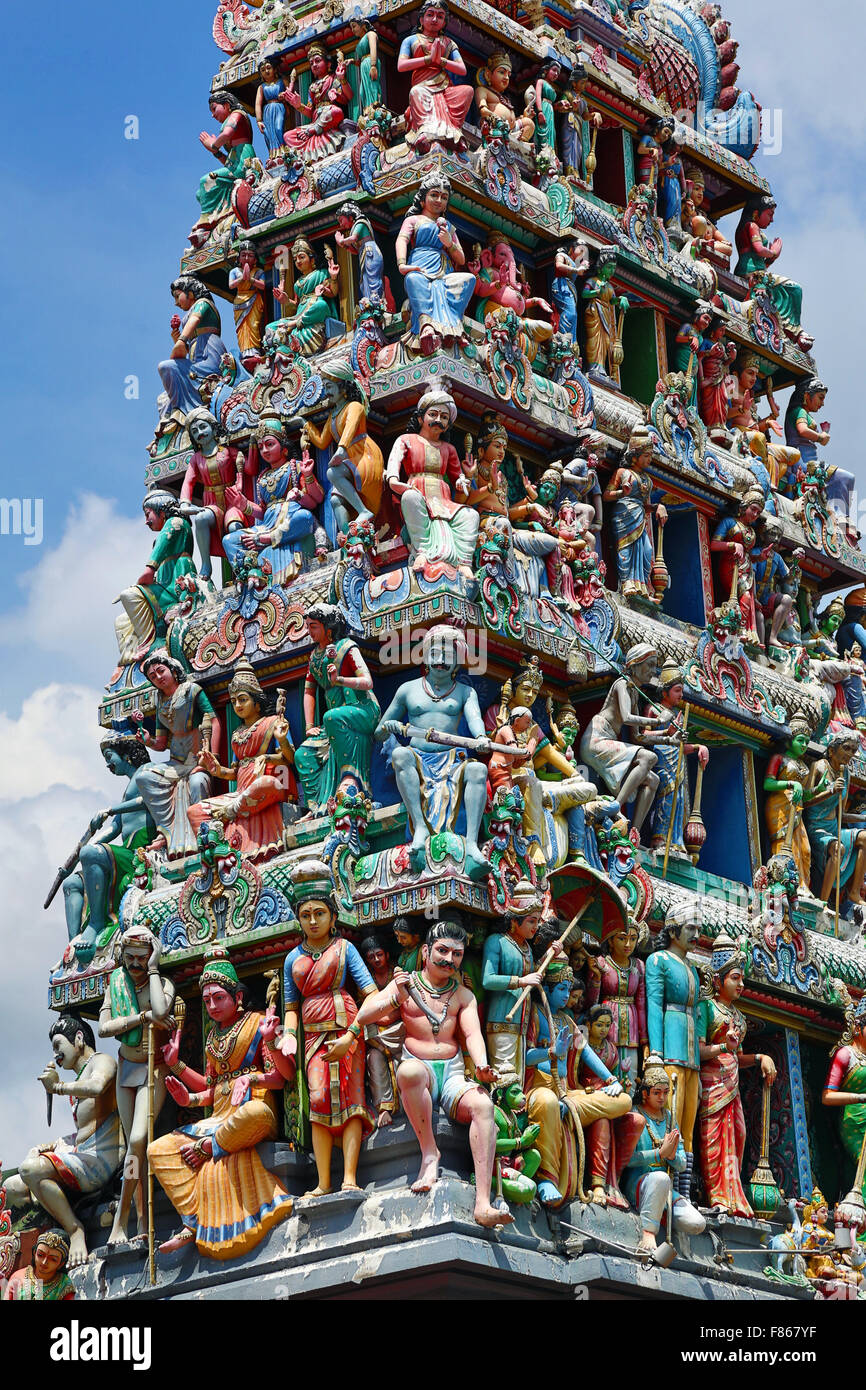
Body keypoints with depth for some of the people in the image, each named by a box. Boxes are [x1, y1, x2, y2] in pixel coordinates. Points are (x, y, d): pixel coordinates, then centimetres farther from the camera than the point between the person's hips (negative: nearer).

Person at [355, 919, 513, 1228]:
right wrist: (397, 999, -15)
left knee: (482, 1104, -32)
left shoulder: (463, 995, 17)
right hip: (419, 1067, -2)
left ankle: (483, 1203, -44)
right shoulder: (404, 983, 11)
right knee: (410, 1070, -41)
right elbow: (363, 1016, 3)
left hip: (454, 1075, 2)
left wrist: (482, 1066, -19)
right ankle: (429, 1154, -26)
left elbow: (473, 1034, 3)